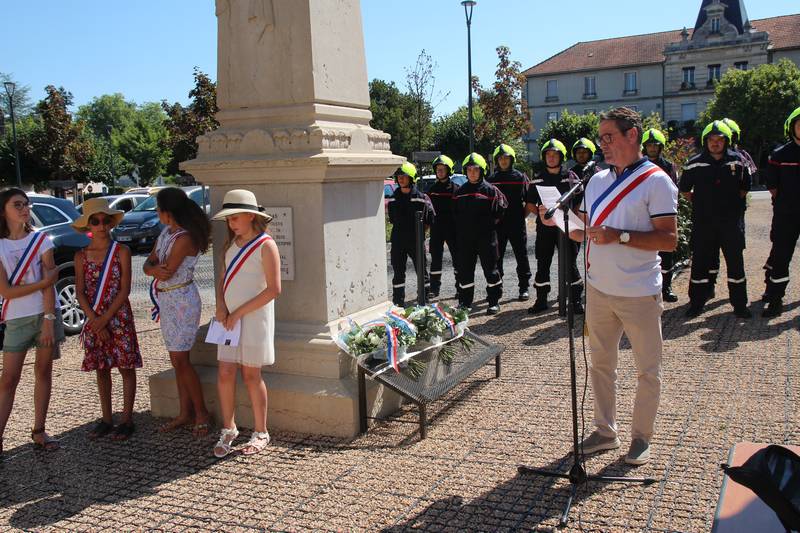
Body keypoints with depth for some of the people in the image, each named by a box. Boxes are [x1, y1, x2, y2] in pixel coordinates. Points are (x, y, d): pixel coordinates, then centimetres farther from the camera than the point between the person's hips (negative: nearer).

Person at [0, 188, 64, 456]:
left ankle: (39, 431, 17)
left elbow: (49, 284, -5)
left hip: (45, 314, 1)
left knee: (44, 371, 7)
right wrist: (43, 282, -13)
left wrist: (49, 319, -13)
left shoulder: (41, 240, 1)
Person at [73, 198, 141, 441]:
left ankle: (127, 419, 10)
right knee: (101, 369, 11)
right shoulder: (81, 255, 4)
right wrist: (95, 322, -11)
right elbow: (80, 293, 0)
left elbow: (124, 290, -9)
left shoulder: (121, 251, -5)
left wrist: (104, 320, -14)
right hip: (93, 320, 3)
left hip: (119, 317, -3)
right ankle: (106, 419, 21)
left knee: (126, 367, 2)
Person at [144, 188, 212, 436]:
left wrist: (155, 268, -2)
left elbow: (167, 273, -21)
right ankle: (185, 413, 19)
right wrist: (155, 268, -14)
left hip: (182, 300, -9)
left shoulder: (184, 238, -19)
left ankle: (201, 413, 8)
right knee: (176, 359, 11)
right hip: (166, 300, 9)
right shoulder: (166, 232, 10)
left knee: (181, 360, -5)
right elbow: (148, 264, 8)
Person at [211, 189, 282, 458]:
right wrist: (221, 306, -4)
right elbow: (223, 277, 15)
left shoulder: (265, 245, -10)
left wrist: (239, 313, -14)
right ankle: (228, 429, 19)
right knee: (225, 374, 3)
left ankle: (260, 432, 18)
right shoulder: (233, 244, 10)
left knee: (251, 375, 3)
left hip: (254, 318, -5)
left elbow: (273, 289, -15)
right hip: (229, 318, 5)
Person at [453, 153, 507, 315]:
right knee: (465, 270, 8)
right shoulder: (460, 192, 11)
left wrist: (490, 223, -4)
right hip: (465, 238, 4)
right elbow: (455, 213, 17)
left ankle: (494, 302, 12)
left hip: (486, 236, -4)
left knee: (490, 268, 2)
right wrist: (463, 227, 9)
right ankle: (464, 302, 20)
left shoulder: (490, 190, -3)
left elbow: (501, 210, -2)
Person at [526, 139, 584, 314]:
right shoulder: (538, 179, 8)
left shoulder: (570, 177, 3)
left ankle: (576, 300, 10)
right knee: (542, 264, 6)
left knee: (570, 263, 0)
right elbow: (530, 204, 12)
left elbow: (580, 202, 4)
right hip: (544, 227, 2)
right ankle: (541, 300, 16)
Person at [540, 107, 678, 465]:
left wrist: (620, 236, -23)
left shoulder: (656, 181, -8)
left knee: (647, 369, 6)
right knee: (601, 363, 14)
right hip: (599, 289, 6)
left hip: (639, 293, -6)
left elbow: (669, 239, -15)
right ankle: (605, 431, 28)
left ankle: (641, 437, 22)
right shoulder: (597, 180, 11)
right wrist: (557, 222, -2)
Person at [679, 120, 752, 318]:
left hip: (731, 221, 1)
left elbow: (744, 187, 15)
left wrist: (734, 203, 9)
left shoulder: (737, 161, 2)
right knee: (700, 262, 4)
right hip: (703, 222, -1)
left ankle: (740, 304, 17)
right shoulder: (695, 164, -1)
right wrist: (698, 203, 7)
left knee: (735, 261, 6)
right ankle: (697, 302, 16)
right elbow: (684, 189, 12)